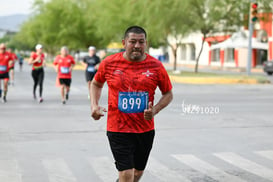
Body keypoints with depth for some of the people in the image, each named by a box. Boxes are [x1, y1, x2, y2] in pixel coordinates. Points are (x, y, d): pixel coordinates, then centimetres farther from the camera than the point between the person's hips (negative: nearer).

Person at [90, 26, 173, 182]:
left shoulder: (156, 66, -4)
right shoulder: (109, 63, -4)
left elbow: (168, 94, 7)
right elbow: (96, 84, 15)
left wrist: (155, 110, -11)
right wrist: (94, 105, -2)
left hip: (146, 129, 3)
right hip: (118, 129, -2)